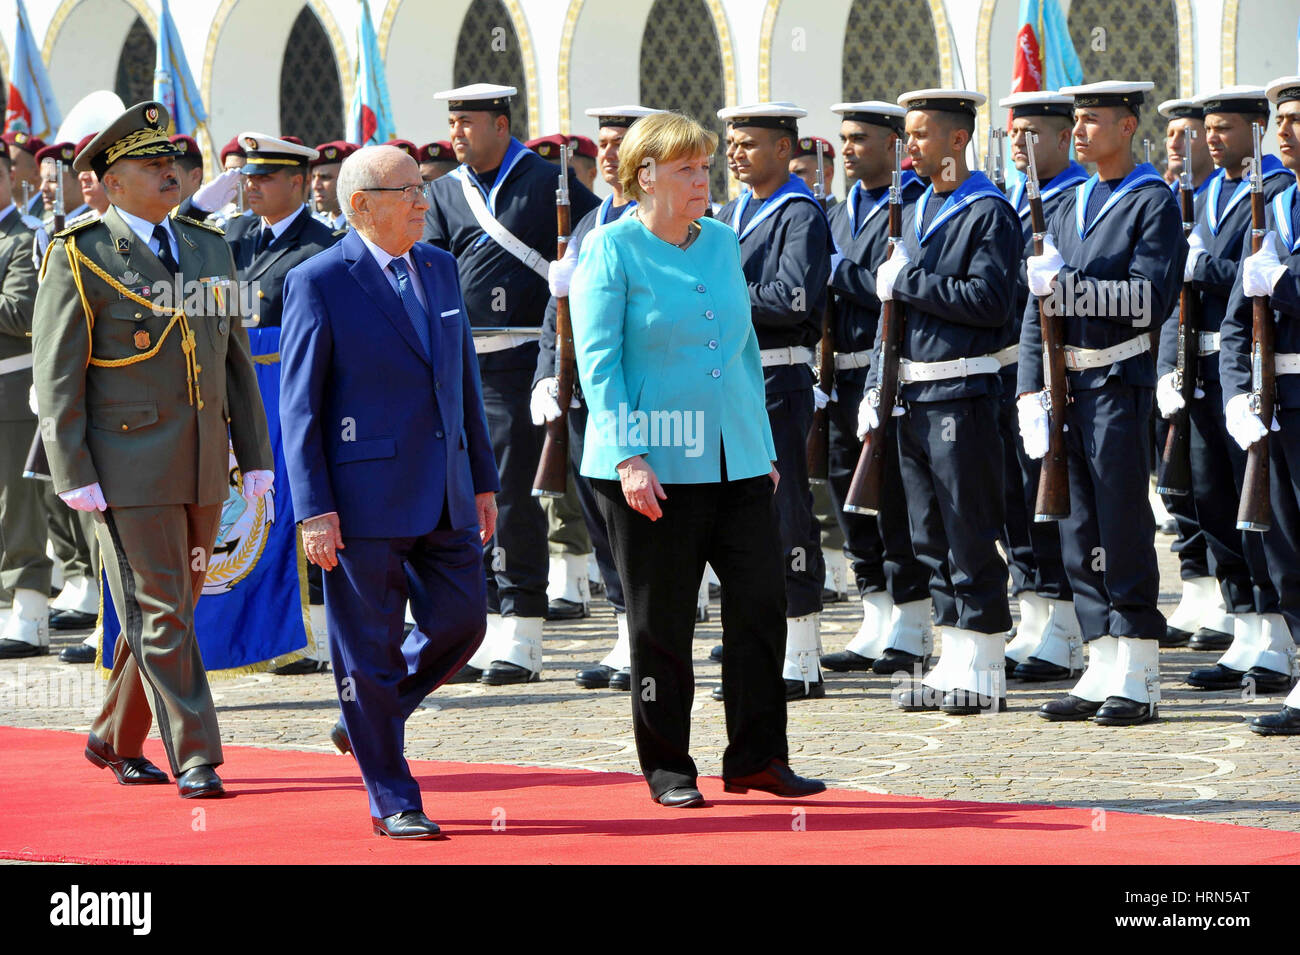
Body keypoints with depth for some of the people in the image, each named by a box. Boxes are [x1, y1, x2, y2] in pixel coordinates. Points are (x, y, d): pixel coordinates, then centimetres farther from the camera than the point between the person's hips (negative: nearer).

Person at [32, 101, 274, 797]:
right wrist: (75, 477, -14)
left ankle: (115, 740, 26)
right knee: (159, 613, -7)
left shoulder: (209, 250, 13)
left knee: (167, 610, 12)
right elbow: (56, 379, -8)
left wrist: (255, 458, 10)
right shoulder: (79, 258, -5)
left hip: (202, 467, 6)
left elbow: (237, 363, 16)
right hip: (129, 467, -6)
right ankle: (194, 760, -5)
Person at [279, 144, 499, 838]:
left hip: (443, 495, 6)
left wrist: (482, 480, 15)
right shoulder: (318, 283, -8)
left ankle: (373, 720, 30)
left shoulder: (439, 268, 11)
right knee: (370, 648, 1)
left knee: (462, 621, 6)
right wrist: (314, 512, -14)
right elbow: (298, 407, -9)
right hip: (365, 496, -6)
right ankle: (391, 800, 10)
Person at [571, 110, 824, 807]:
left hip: (736, 461, 5)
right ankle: (667, 769, 12)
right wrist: (630, 457, -19)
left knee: (762, 600, 1)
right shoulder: (611, 249, -5)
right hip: (653, 467, -5)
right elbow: (599, 362, -10)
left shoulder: (722, 243, 12)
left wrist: (763, 445, 15)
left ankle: (756, 757, 10)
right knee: (662, 621, 1)